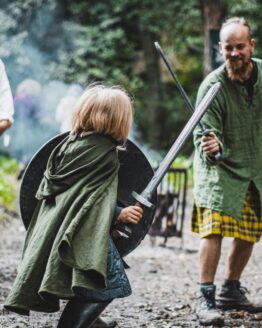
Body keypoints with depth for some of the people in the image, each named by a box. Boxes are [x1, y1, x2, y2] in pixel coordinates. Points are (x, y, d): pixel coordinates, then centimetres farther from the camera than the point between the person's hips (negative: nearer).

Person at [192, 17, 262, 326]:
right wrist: (210, 146, -41)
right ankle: (206, 298, -14)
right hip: (220, 166, -5)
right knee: (214, 227, -18)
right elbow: (206, 133, -21)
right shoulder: (212, 86, -21)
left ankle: (231, 292, 26)